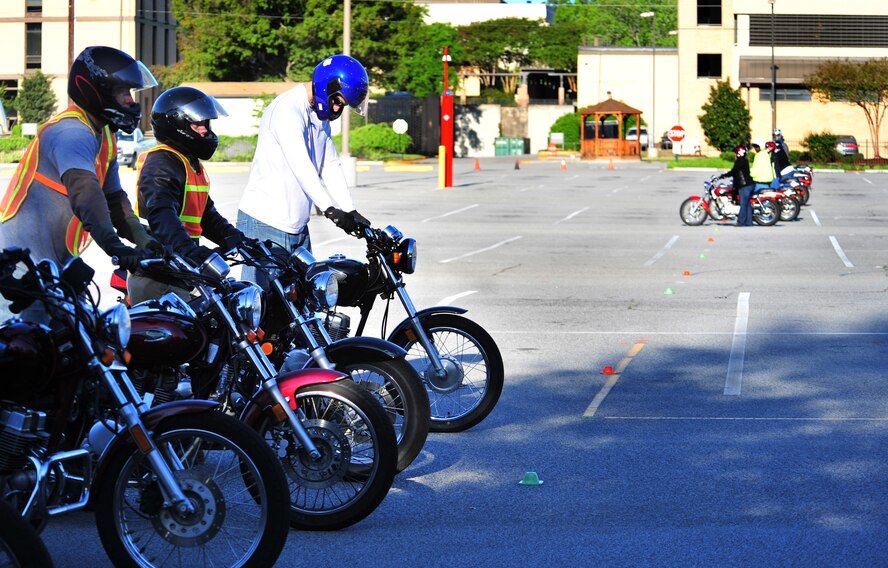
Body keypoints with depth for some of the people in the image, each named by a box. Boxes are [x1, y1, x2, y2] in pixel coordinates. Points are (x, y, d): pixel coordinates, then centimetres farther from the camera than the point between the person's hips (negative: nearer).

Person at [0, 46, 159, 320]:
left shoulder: (104, 137, 17)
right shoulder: (71, 131, -17)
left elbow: (114, 200, 17)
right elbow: (84, 192, -32)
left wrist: (146, 242, 2)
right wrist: (116, 248, -42)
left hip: (57, 261, 10)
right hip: (25, 260, -10)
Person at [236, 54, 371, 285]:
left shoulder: (319, 116, 15)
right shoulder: (287, 110, -16)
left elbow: (331, 166, 14)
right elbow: (300, 164, -29)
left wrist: (351, 212, 2)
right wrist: (330, 209, -37)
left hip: (298, 228, 9)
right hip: (265, 225, -9)